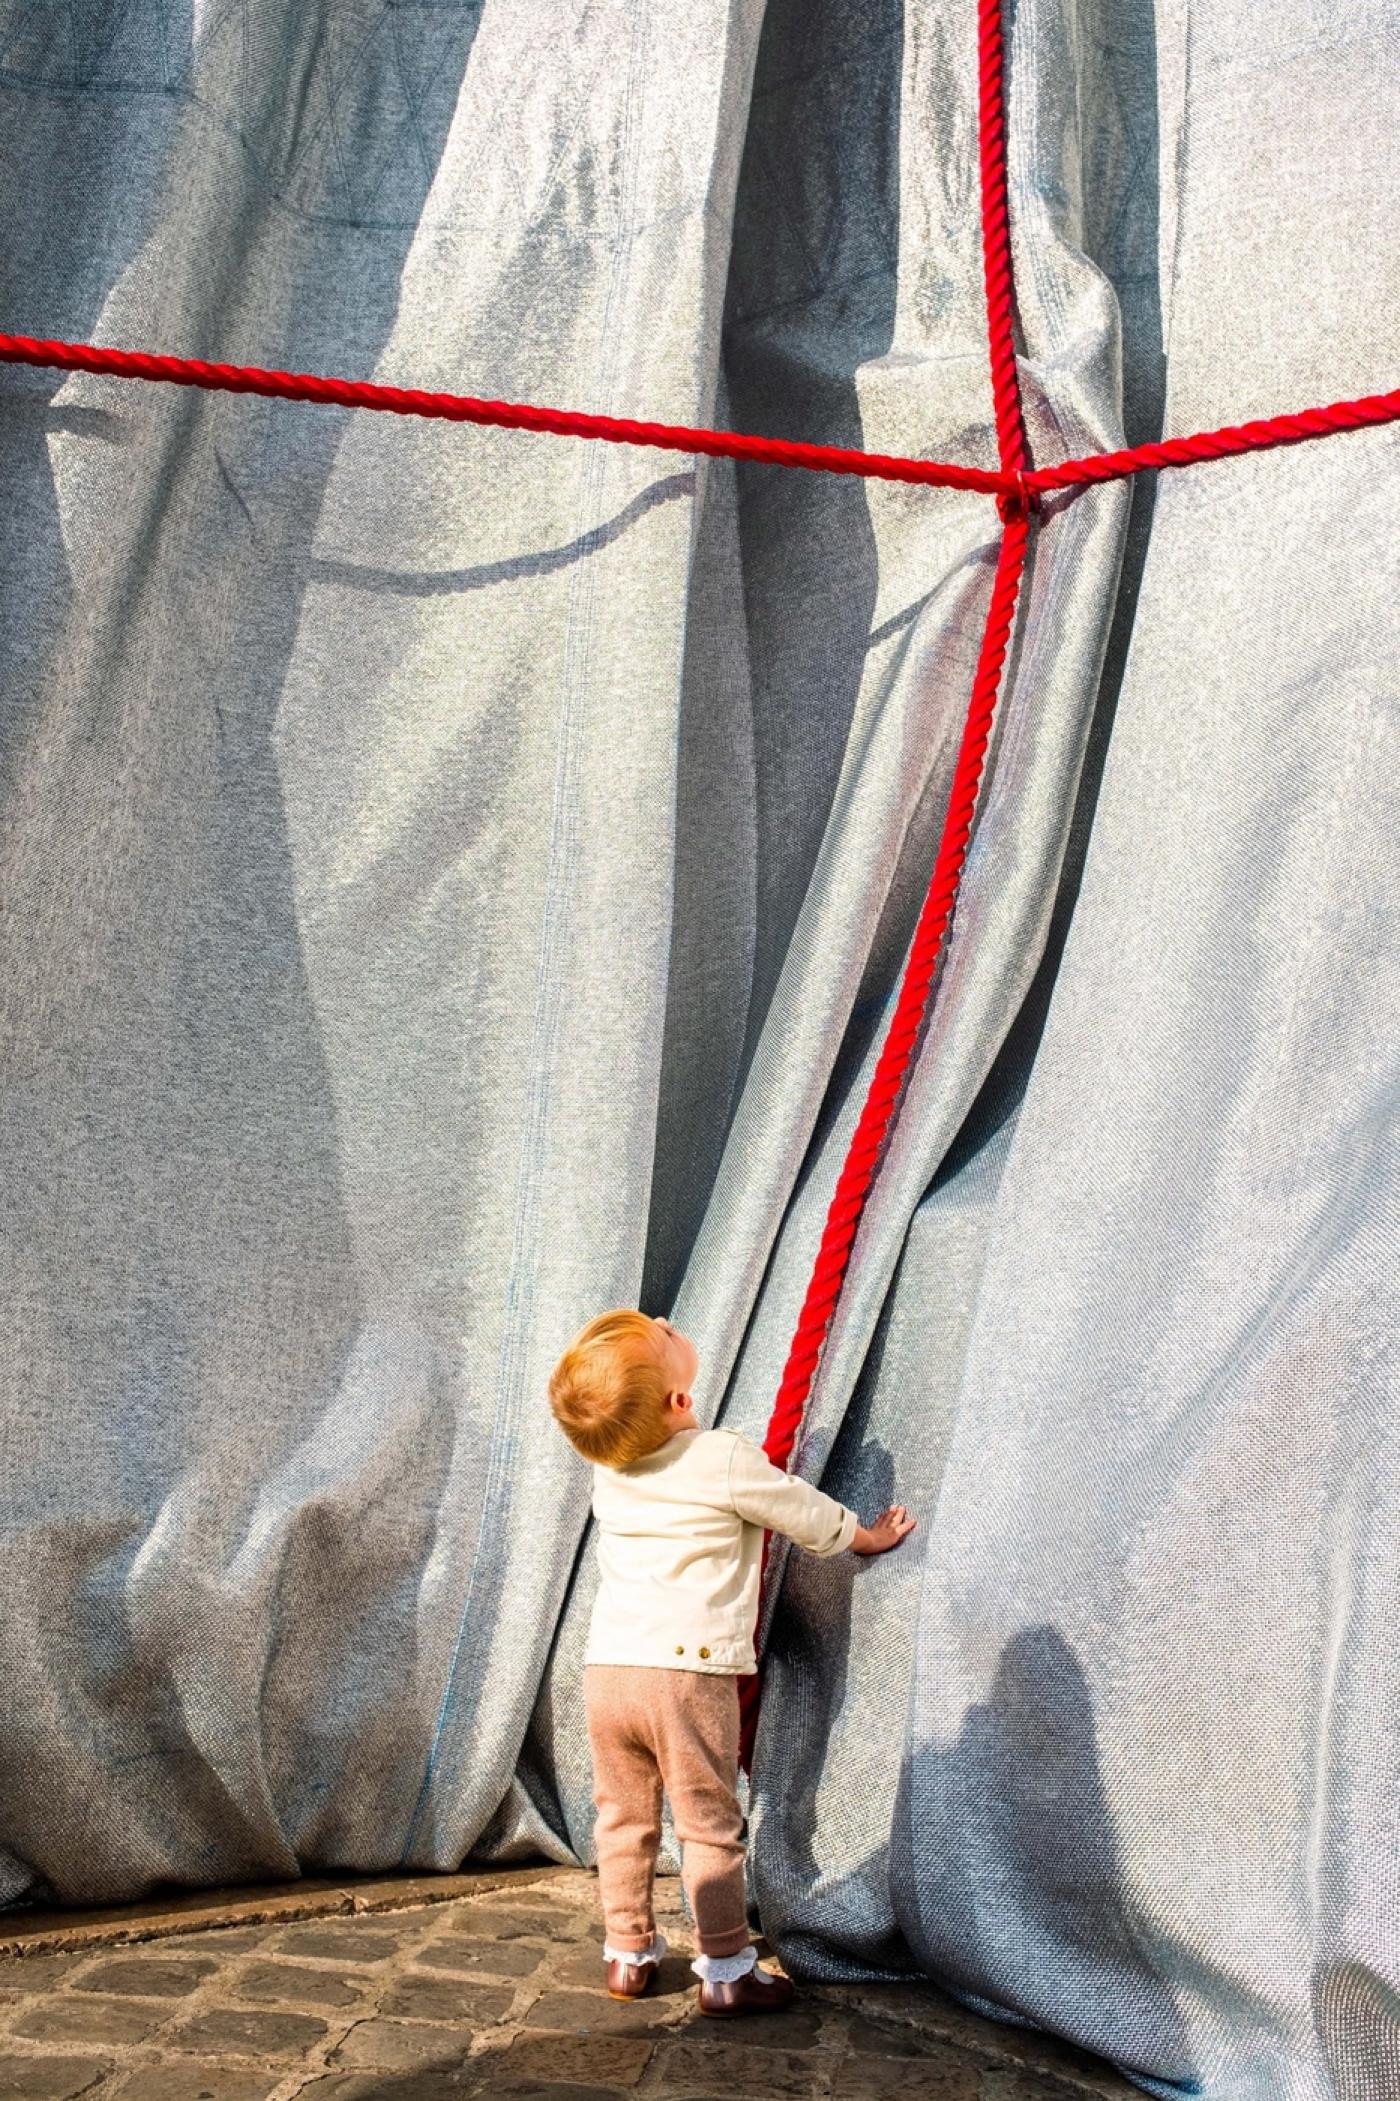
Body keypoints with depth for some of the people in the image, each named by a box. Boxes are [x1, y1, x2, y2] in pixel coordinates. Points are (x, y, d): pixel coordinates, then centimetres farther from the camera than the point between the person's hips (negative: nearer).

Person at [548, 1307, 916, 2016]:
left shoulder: (608, 1469, 6)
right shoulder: (727, 1462, -12)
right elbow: (810, 1517, 3)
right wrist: (869, 1536, 23)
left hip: (606, 1669, 5)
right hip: (688, 1673, -5)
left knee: (622, 1818, 16)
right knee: (709, 1825, 6)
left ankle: (627, 1954, 25)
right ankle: (726, 1971, 13)